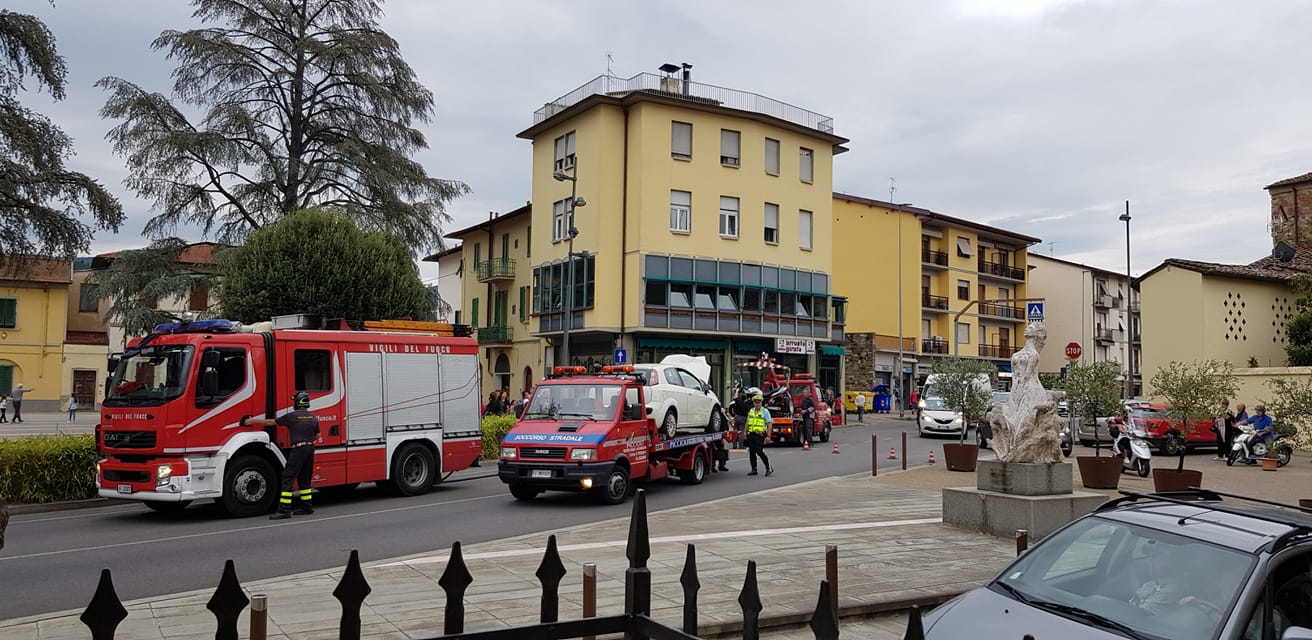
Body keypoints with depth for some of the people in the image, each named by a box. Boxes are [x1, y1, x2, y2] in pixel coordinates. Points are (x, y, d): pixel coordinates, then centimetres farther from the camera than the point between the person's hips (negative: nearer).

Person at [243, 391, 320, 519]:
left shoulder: (291, 416, -7)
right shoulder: (313, 417, 10)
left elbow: (270, 422, 1)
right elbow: (317, 436, 17)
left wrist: (252, 421, 11)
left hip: (298, 449, -7)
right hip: (310, 449, 7)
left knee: (288, 478, -6)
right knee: (304, 479, 17)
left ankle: (284, 510, -12)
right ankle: (307, 507, 19)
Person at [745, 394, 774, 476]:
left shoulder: (765, 411, -4)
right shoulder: (751, 411, 14)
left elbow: (769, 424, -8)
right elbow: (748, 422, 21)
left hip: (760, 434, -6)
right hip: (751, 434, 6)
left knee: (759, 451, -12)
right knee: (751, 452, 5)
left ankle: (769, 468, 1)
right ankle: (754, 469, 13)